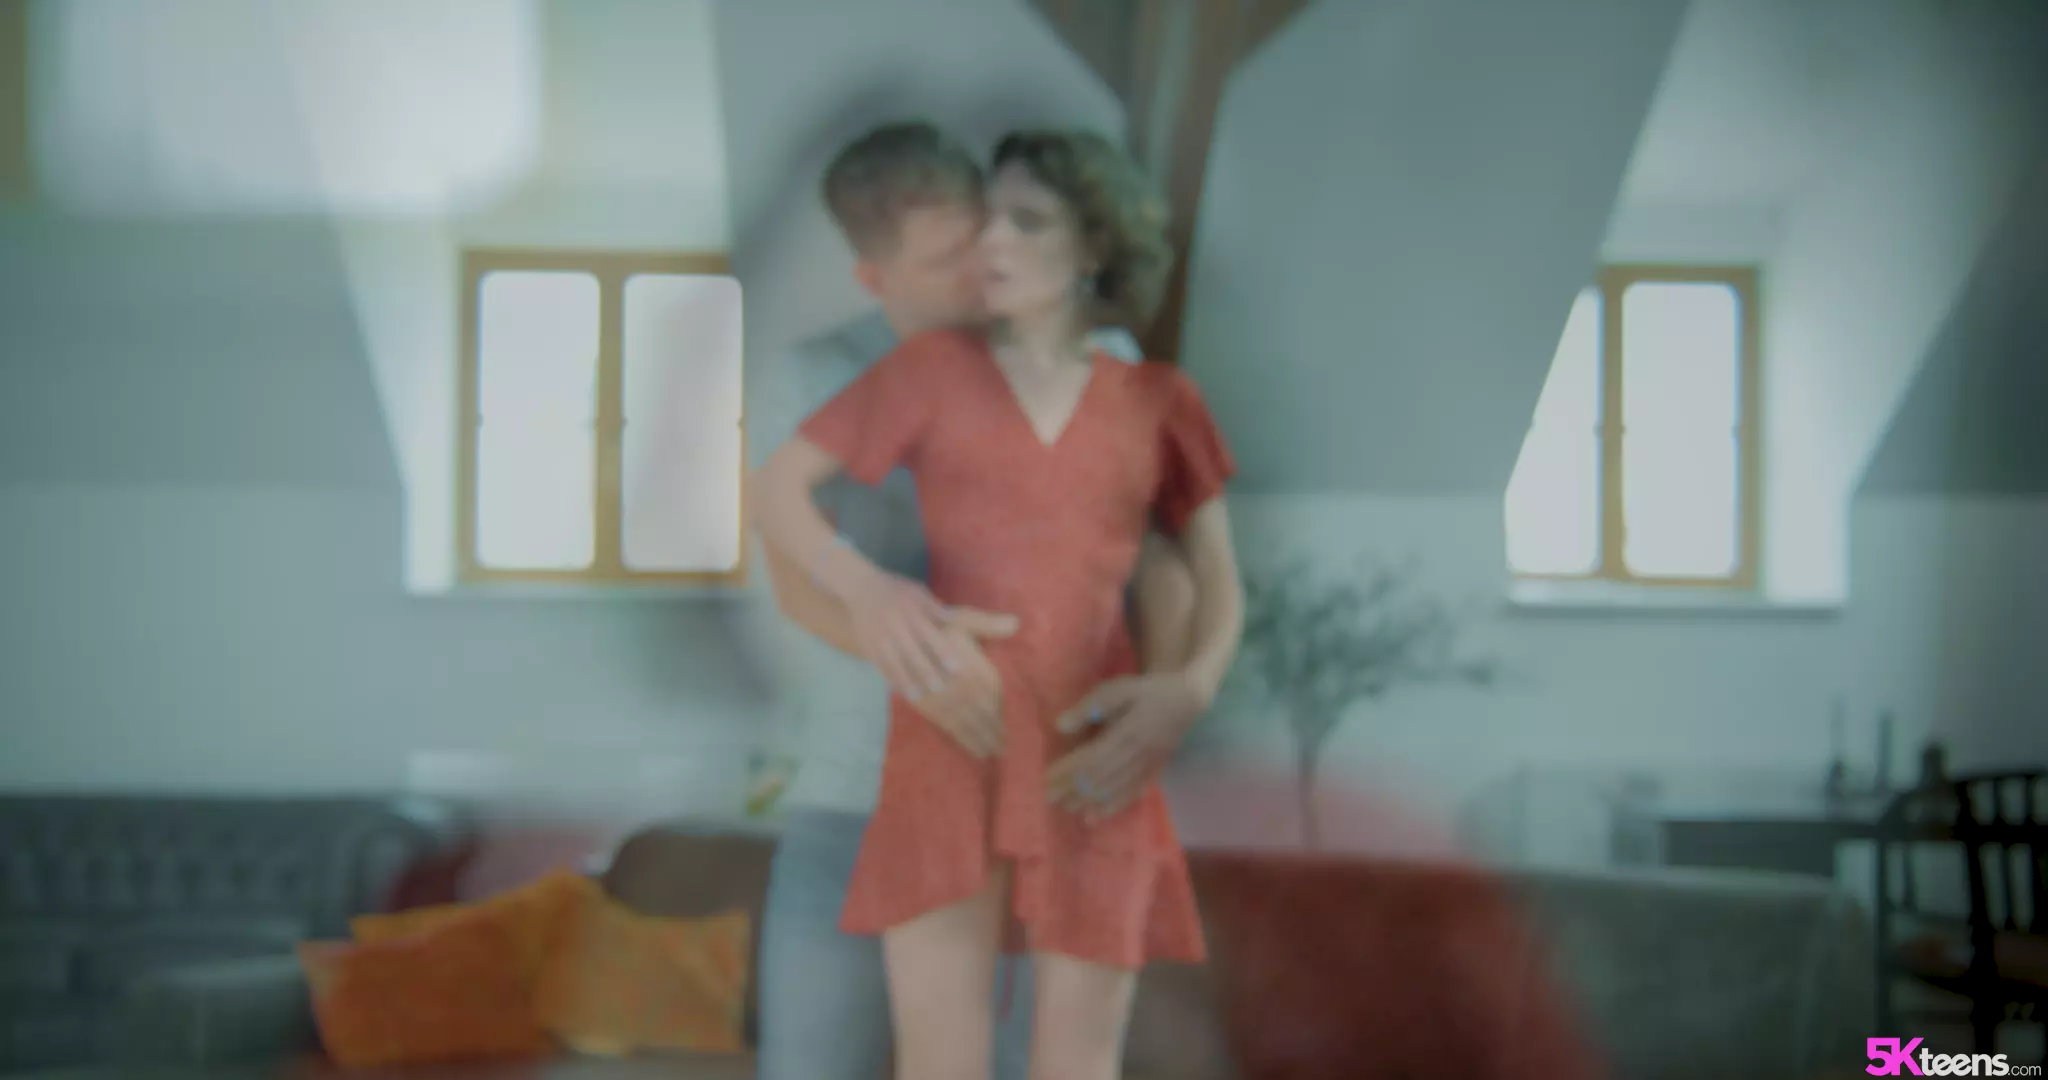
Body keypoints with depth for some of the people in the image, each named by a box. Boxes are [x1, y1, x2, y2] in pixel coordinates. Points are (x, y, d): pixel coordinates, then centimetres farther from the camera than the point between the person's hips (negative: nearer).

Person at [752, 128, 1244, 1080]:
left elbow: (1219, 585, 14)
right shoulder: (934, 368, 8)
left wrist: (1194, 682, -9)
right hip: (953, 745, -1)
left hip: (1091, 760, 1)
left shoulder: (1157, 403, 10)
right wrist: (863, 586, -14)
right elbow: (774, 491, 7)